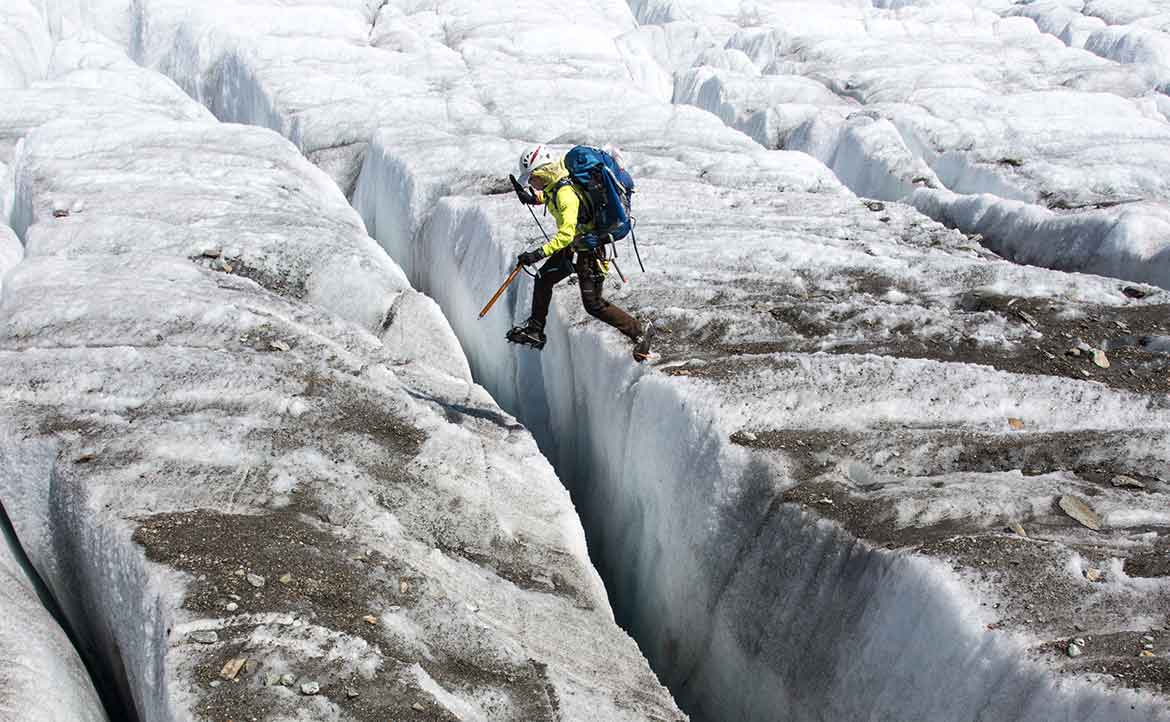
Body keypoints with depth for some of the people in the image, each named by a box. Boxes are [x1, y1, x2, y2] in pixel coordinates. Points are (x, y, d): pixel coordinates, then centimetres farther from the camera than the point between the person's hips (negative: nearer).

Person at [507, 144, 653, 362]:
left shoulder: (565, 194, -30)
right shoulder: (555, 186, -2)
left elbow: (566, 234, -38)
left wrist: (538, 253, -41)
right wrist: (535, 199, 19)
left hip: (587, 251, -10)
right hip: (573, 247, 10)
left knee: (594, 304, -7)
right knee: (543, 278, 16)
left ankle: (639, 331, 2)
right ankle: (535, 330, 28)